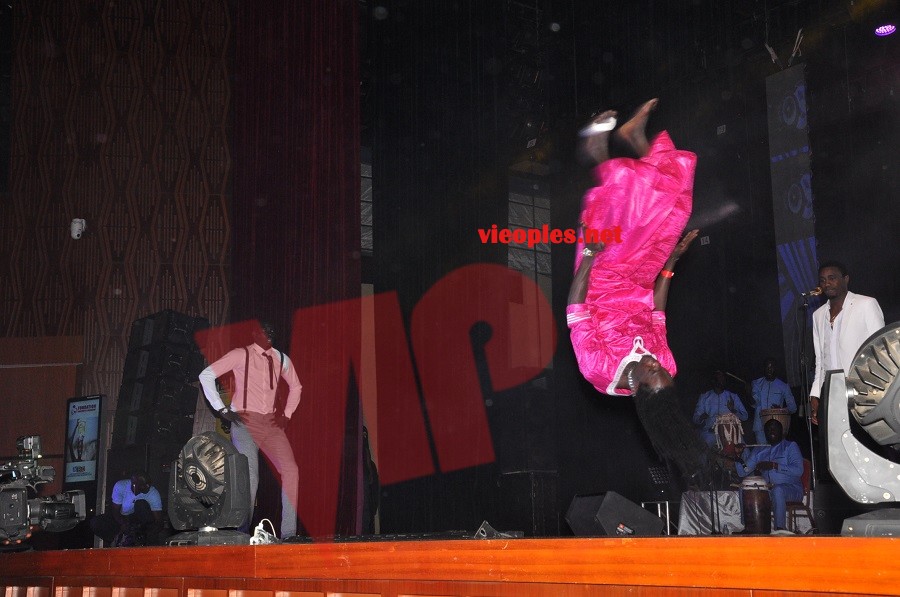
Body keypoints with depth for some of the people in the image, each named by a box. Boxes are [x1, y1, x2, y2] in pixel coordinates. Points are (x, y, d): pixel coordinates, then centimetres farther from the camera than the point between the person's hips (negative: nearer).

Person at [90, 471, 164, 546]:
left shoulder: (153, 494, -24)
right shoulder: (120, 486, -22)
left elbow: (158, 521, -23)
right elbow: (115, 510, -15)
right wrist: (123, 524, -34)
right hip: (121, 518, 1)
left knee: (142, 504, -34)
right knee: (95, 523, -22)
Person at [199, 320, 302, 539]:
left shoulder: (282, 359, 12)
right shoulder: (241, 355, -1)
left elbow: (295, 387, 28)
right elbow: (206, 375, -3)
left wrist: (286, 414, 14)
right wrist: (221, 409, -7)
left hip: (271, 423, 4)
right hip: (245, 422, -4)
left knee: (290, 470, -10)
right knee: (250, 477, -13)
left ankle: (289, 533, -8)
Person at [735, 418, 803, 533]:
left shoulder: (790, 446, 4)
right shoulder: (759, 451, 17)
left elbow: (798, 470, -13)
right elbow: (743, 472, 10)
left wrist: (774, 466, -22)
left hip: (791, 488, -4)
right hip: (766, 489, 4)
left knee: (777, 490, -37)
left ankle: (780, 528, -34)